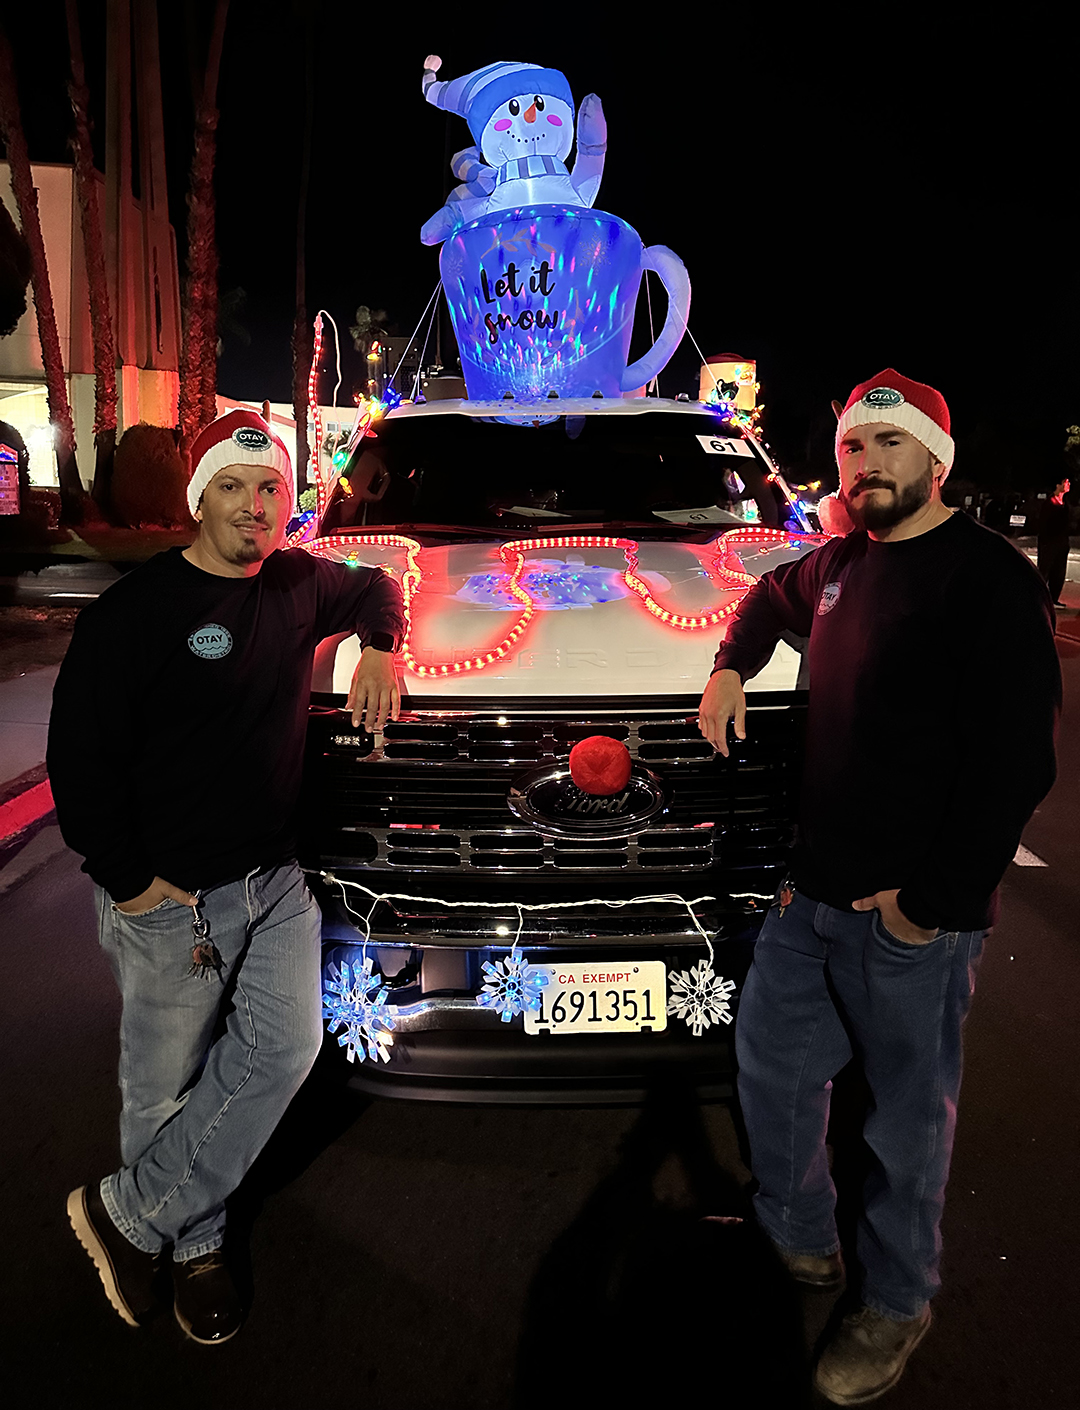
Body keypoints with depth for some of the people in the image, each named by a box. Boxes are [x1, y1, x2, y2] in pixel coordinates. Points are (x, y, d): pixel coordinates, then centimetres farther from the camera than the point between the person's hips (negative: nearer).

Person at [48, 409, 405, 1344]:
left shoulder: (299, 583, 4)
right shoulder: (134, 610, -14)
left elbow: (374, 587, 25)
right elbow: (78, 757, -12)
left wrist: (380, 648, 4)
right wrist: (130, 882, -12)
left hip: (277, 880, 5)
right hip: (170, 896, -5)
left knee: (283, 1050, 1)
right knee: (167, 1086, 9)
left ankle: (128, 1213, 21)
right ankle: (194, 1244, 36)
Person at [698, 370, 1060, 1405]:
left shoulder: (988, 579, -15)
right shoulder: (841, 562, 9)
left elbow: (1017, 763, -19)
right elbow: (770, 596, 32)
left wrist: (932, 900, -18)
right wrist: (730, 668, 13)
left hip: (913, 913, -7)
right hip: (812, 889, 8)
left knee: (908, 1114, 12)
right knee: (770, 1064, 19)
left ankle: (895, 1303, 36)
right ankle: (799, 1239, 43)